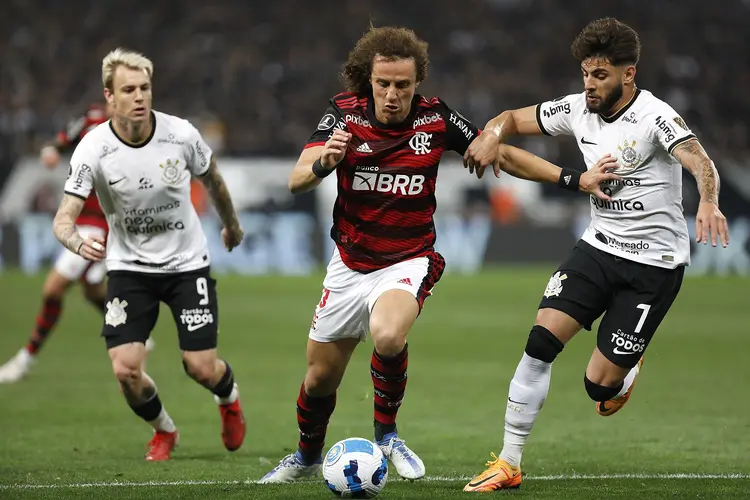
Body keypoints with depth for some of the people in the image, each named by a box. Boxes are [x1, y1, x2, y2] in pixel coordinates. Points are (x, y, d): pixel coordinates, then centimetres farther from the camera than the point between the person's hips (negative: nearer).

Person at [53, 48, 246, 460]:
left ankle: (229, 398, 34)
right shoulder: (93, 149, -19)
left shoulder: (180, 134, -15)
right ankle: (163, 430, 20)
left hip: (187, 262, 0)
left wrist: (231, 224, 22)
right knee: (125, 369, -13)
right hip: (129, 267, 0)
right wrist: (78, 242, -45)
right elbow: (63, 218, -21)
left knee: (202, 368, -6)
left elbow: (211, 179, 7)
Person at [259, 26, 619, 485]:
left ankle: (387, 433, -9)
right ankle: (307, 457, 41)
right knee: (320, 378, 11)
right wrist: (323, 163, -44)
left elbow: (501, 154, 0)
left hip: (409, 262, -2)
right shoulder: (344, 114, -12)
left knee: (388, 336, -34)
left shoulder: (436, 119, -11)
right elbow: (297, 180, -21)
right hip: (350, 264, 2)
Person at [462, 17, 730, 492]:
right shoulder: (578, 110, 1)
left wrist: (709, 204, -55)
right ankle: (509, 463, -6)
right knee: (542, 338, -14)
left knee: (600, 387, -6)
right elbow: (512, 118, 12)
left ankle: (630, 366, 33)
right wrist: (491, 137, -12)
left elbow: (701, 163, -33)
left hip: (654, 263, -5)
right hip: (599, 247, 5)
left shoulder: (655, 116, -18)